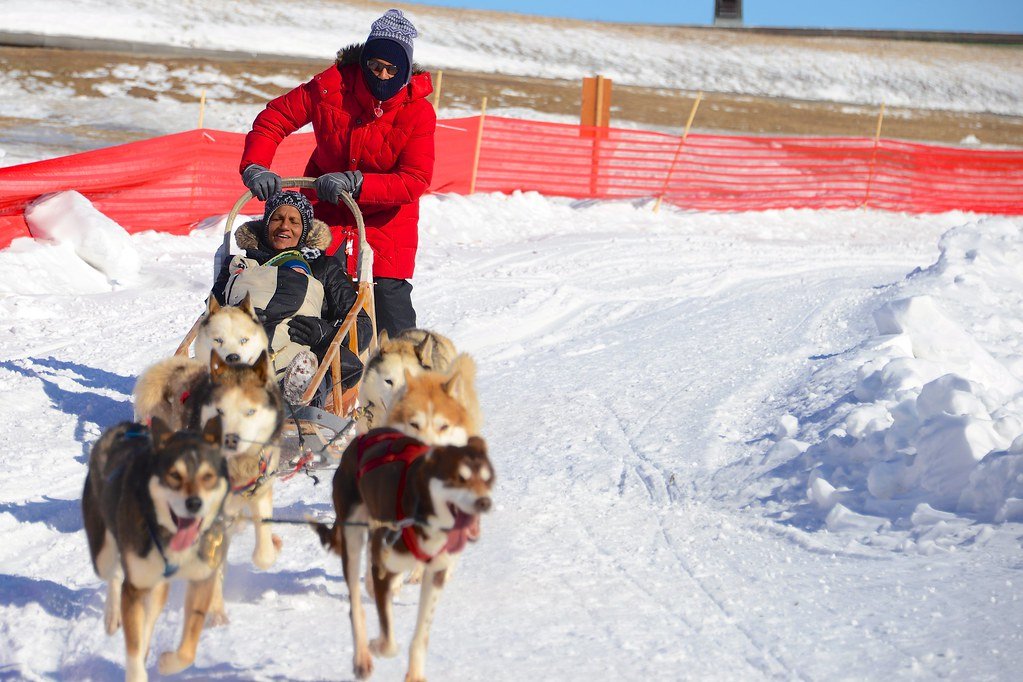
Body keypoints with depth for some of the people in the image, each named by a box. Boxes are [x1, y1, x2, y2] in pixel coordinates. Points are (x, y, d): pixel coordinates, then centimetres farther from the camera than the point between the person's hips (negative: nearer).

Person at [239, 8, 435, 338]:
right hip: (326, 210, 2)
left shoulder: (418, 112, -18)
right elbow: (274, 119, -8)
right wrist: (254, 167, -24)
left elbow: (415, 181, -22)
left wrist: (355, 184, -34)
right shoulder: (332, 87, -15)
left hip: (385, 217, -2)